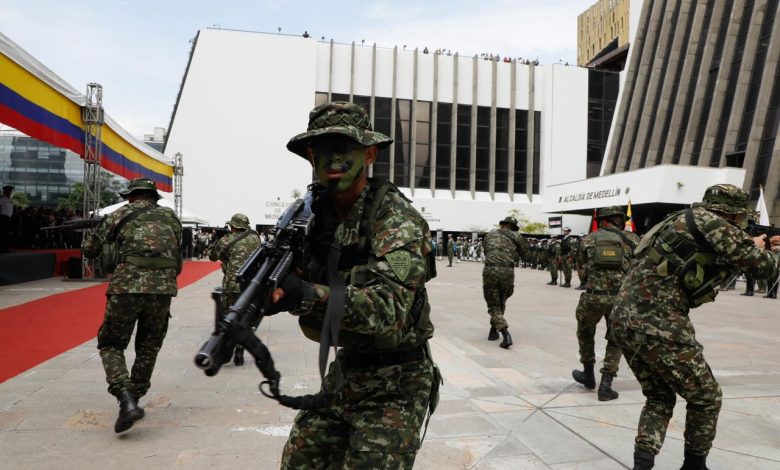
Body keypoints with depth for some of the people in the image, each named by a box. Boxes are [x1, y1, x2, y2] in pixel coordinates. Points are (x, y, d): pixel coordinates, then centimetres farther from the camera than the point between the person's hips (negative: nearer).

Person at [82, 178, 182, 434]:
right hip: (163, 288, 3)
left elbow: (90, 249, 13)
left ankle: (126, 400, -8)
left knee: (111, 345, 10)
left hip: (127, 287, -3)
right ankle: (134, 400, 24)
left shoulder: (122, 213, 10)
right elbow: (178, 262, 18)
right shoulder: (171, 217, 18)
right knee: (148, 348, 19)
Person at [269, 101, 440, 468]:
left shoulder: (397, 219, -20)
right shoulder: (318, 212, 3)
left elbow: (391, 308, -32)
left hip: (394, 384, -7)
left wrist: (307, 296, -44)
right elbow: (308, 283, 5)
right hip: (343, 373, 7)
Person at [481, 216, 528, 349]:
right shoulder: (516, 236, 11)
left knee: (493, 305, 5)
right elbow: (524, 255, 18)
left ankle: (506, 334, -12)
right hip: (507, 272, 0)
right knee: (501, 303, 22)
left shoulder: (490, 234, 18)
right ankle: (493, 331, 28)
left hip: (489, 270, 0)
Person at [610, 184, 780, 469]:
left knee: (659, 399, 22)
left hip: (624, 322, 9)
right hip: (659, 328, -9)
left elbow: (715, 266, 36)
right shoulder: (710, 222, -5)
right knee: (706, 399, 15)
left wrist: (752, 248, 33)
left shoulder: (682, 222, 21)